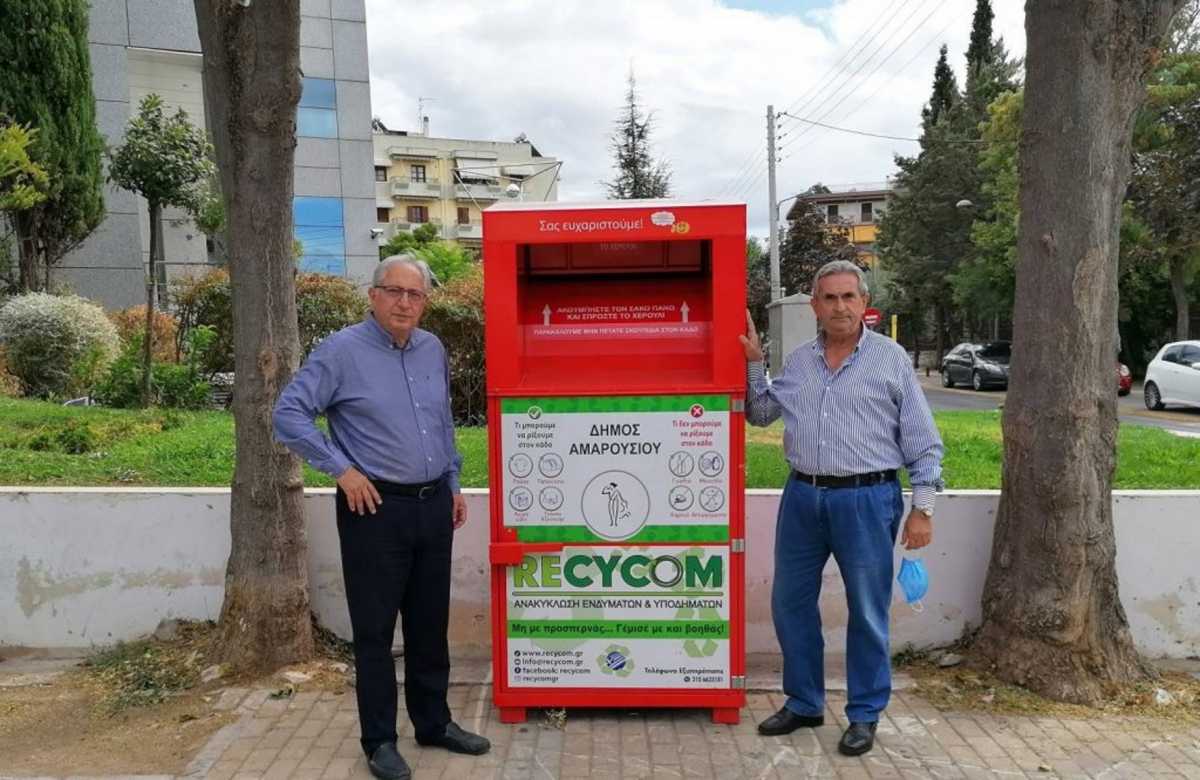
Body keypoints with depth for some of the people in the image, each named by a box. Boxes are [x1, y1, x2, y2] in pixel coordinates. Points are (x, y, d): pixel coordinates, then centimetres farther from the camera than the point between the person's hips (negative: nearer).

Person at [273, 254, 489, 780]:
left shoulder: (433, 350, 10)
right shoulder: (341, 351, -8)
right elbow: (289, 414, -11)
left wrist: (454, 485, 17)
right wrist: (342, 469, -15)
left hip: (433, 506, 6)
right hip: (375, 507, -6)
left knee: (430, 623, 16)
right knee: (375, 629, 5)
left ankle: (433, 722, 32)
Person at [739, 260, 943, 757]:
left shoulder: (891, 359, -2)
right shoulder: (797, 362, 10)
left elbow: (922, 441, -1)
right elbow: (759, 414, 18)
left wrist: (923, 508, -6)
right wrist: (753, 361, 7)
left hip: (867, 500, -4)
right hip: (802, 496, 5)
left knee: (867, 612, 6)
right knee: (790, 602, 12)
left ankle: (864, 715, 24)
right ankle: (804, 703, 30)